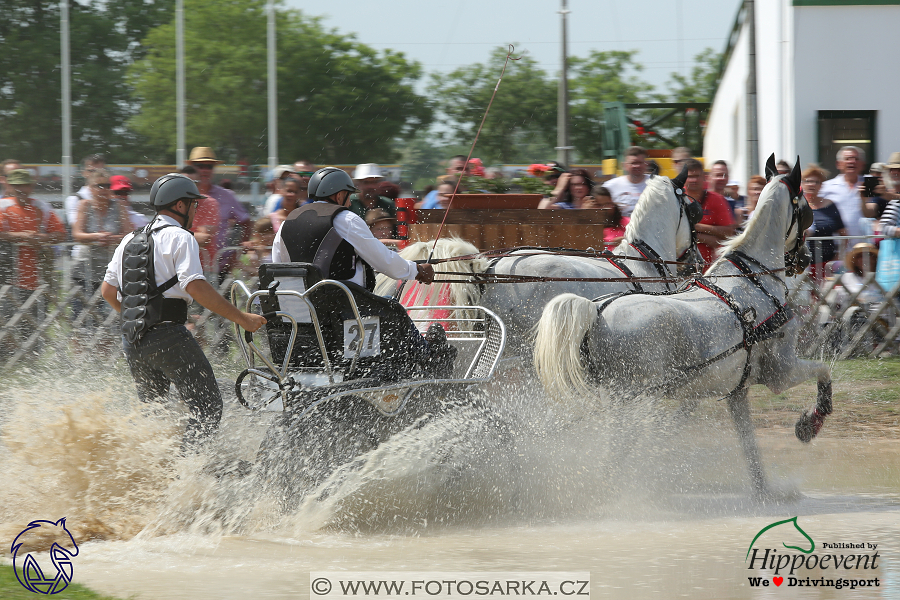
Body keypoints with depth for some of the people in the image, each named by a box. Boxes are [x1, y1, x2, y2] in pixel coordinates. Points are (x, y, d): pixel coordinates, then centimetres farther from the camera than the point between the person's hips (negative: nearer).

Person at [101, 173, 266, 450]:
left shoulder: (130, 240, 18)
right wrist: (241, 318, -15)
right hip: (169, 336, -8)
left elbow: (108, 290, 21)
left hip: (132, 342, 8)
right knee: (207, 409, -5)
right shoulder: (180, 238, -5)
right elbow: (195, 286, -17)